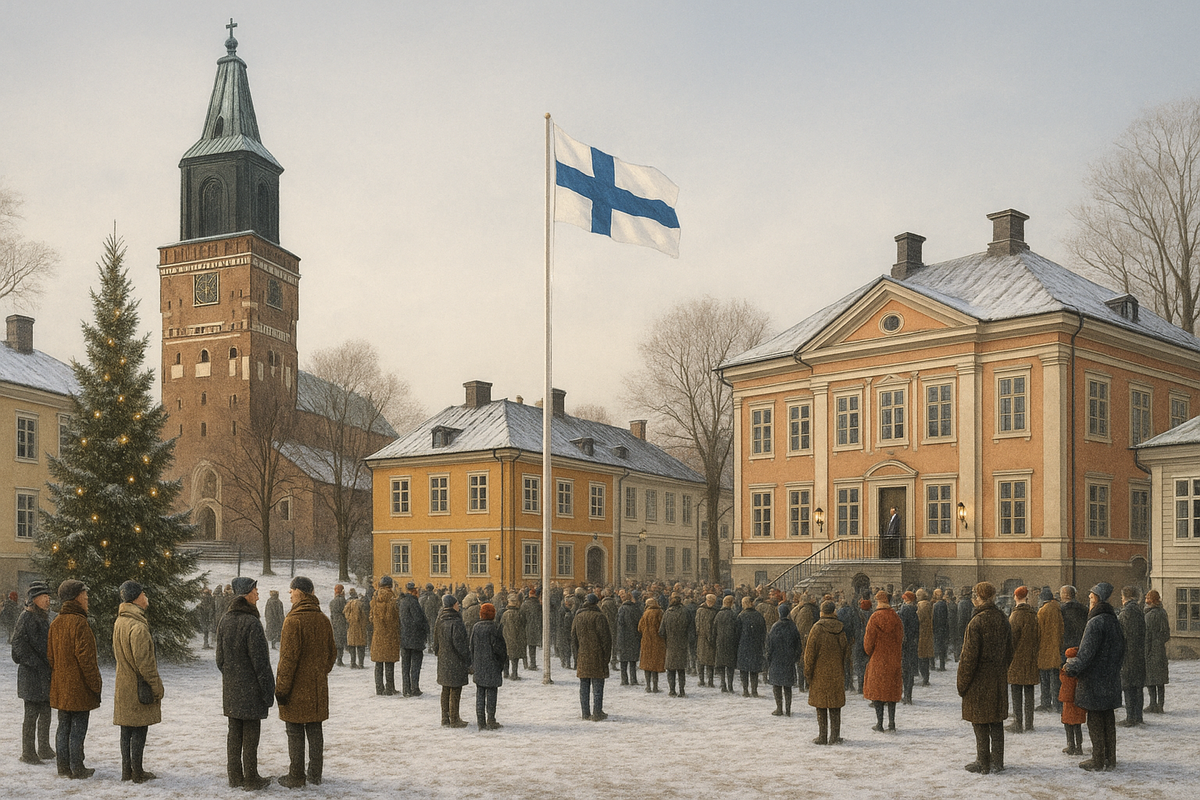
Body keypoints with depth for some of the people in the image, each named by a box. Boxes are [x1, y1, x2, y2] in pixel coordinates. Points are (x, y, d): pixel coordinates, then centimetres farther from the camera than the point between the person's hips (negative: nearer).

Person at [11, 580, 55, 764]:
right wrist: (36, 664, -18)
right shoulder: (27, 617, -11)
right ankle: (28, 753, 3)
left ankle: (44, 749, 22)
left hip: (45, 672, 8)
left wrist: (51, 665, 15)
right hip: (31, 673, -8)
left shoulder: (44, 617, 15)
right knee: (32, 713, -4)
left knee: (46, 712, 12)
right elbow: (18, 643, -17)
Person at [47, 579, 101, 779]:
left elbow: (50, 656, 13)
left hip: (60, 687, 8)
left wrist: (56, 677, 20)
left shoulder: (56, 623, 8)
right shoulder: (79, 622, -17)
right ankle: (77, 769, 3)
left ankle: (63, 766, 20)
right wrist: (95, 683, -14)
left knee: (63, 726, 14)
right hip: (79, 686, -8)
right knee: (78, 728, -1)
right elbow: (85, 656, -19)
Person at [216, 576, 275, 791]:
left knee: (234, 733, 13)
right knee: (250, 735, 1)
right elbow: (260, 661, -17)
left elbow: (220, 658, 11)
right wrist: (268, 690, -11)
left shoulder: (225, 621, 4)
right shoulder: (252, 623, -19)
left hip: (230, 689, 7)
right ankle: (251, 779, 8)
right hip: (251, 689, -7)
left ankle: (235, 777, 20)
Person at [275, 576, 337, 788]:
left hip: (296, 688, -6)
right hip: (317, 687, 6)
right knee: (315, 730, 13)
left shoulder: (293, 620, -17)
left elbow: (289, 657, -19)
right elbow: (331, 652, 13)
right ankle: (315, 774, 19)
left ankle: (295, 777, 7)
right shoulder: (323, 619, 5)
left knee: (295, 733, 2)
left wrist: (281, 687, -13)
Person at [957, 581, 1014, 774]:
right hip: (998, 679, 7)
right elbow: (1009, 650, 12)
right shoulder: (1003, 620, 4)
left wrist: (962, 683, -10)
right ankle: (997, 762, 20)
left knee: (980, 724, 2)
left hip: (979, 679, -7)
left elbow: (969, 656, -18)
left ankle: (983, 764, 8)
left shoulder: (976, 622, -18)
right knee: (996, 722, 14)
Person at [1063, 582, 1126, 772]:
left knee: (1095, 720, 0)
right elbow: (1121, 648, 16)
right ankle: (1110, 760, 20)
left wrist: (1071, 667, -6)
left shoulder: (1095, 622, -20)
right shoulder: (1113, 621, 7)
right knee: (1108, 719, 14)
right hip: (1111, 680, 8)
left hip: (1094, 680, -8)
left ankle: (1097, 761, 4)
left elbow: (1086, 653, -20)